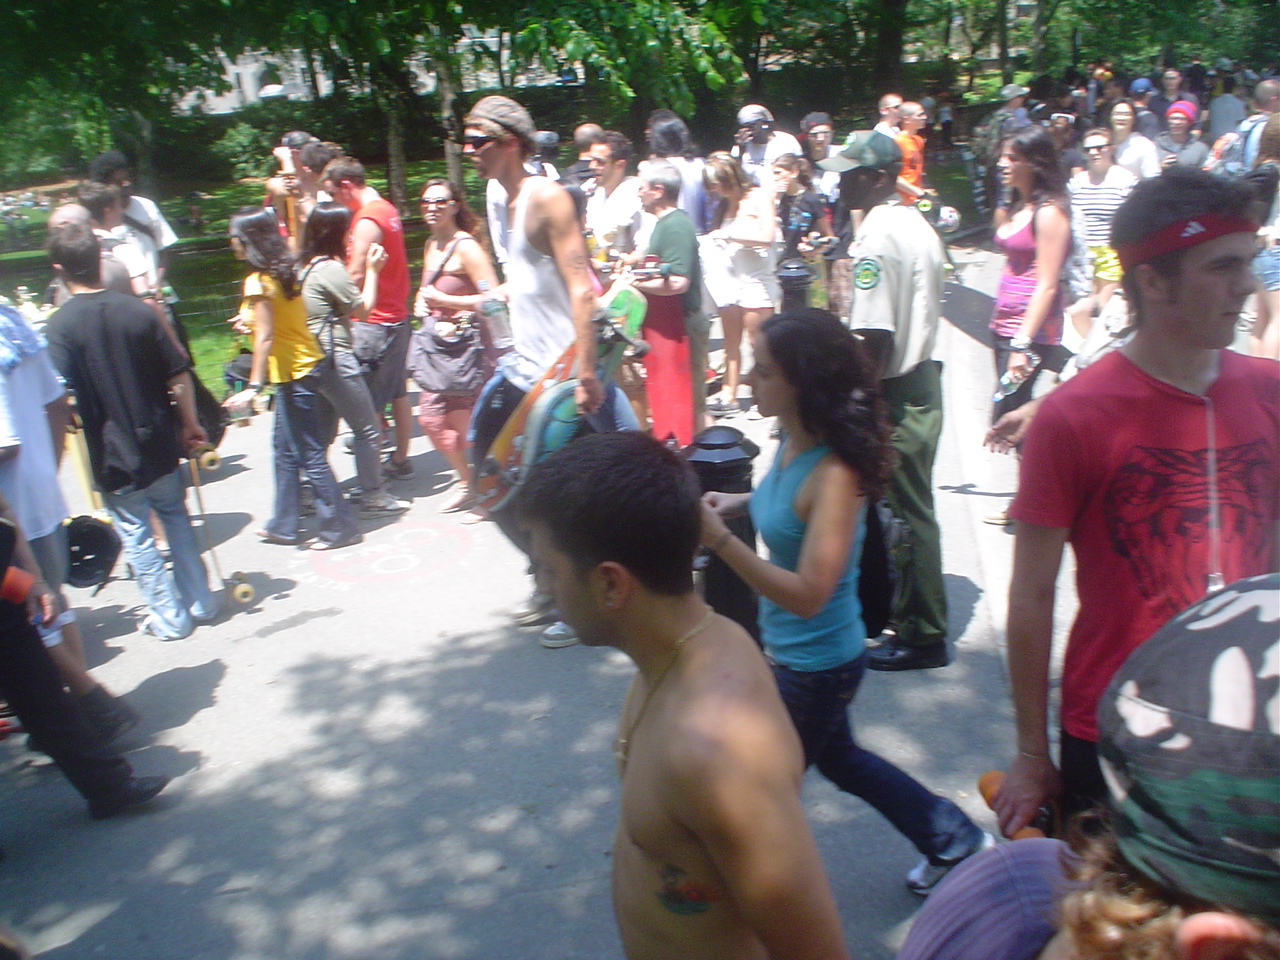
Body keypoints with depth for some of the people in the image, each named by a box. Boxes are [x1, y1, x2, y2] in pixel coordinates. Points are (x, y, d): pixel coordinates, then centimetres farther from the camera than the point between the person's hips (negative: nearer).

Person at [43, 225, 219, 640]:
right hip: (159, 445, 3)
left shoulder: (59, 326, -14)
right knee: (176, 519, 20)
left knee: (137, 536, 11)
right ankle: (201, 602, 27)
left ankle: (169, 618, 20)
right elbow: (179, 377, -3)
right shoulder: (136, 310, -6)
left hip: (112, 454, -3)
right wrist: (190, 425, 9)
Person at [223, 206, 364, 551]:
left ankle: (340, 526, 6)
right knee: (285, 448, 17)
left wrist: (254, 386, -21)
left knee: (310, 454, -1)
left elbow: (266, 337, -20)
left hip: (294, 374, -10)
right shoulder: (283, 272, 8)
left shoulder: (257, 282, -16)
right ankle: (284, 525, 27)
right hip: (305, 365, 10)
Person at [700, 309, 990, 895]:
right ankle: (952, 840, 48)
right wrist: (740, 503, -2)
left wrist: (719, 540, -36)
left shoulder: (833, 473, -31)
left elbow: (808, 595, -33)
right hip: (788, 650, 9)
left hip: (816, 665, -9)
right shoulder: (794, 440, -6)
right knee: (838, 758, 30)